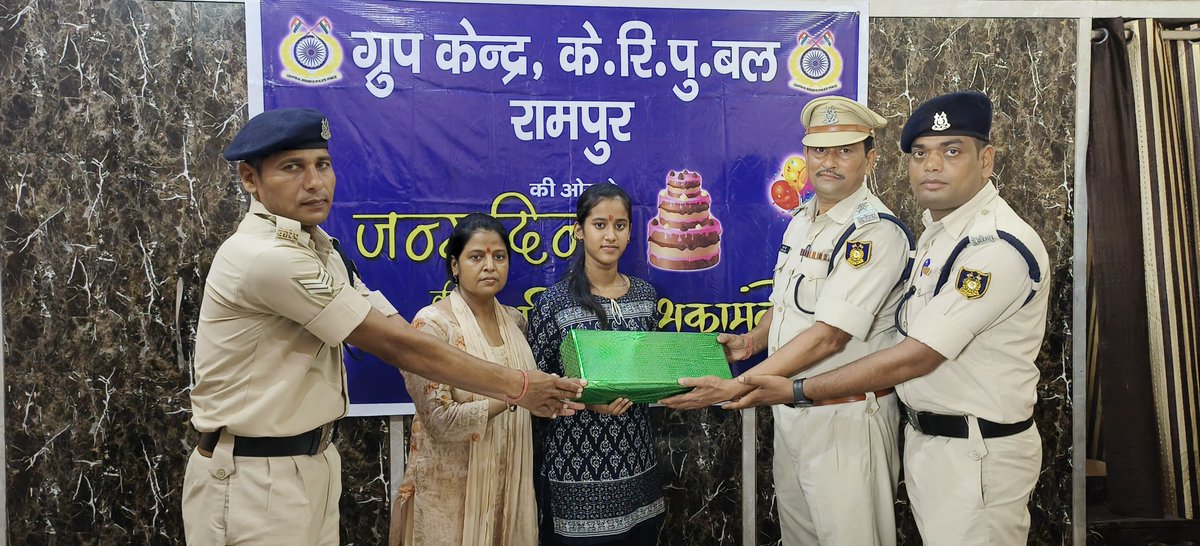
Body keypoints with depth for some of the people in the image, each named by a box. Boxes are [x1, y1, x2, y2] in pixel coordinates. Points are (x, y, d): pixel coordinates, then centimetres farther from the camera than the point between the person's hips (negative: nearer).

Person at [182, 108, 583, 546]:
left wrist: (520, 389, -9)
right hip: (252, 479, -8)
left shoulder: (316, 249, 8)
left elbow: (395, 331, 0)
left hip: (314, 463, 8)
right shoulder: (266, 257, -23)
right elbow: (397, 346, -21)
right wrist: (517, 386, -14)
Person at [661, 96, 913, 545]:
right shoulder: (801, 221, 9)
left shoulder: (878, 232, -19)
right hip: (789, 407, 8)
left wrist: (734, 387, -27)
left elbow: (827, 336, -25)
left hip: (847, 416, -8)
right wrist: (751, 341, 3)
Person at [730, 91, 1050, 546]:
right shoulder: (937, 231, 8)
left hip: (977, 454, -8)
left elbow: (916, 357, -24)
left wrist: (798, 391, -20)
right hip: (926, 437, 8)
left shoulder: (999, 246, -23)